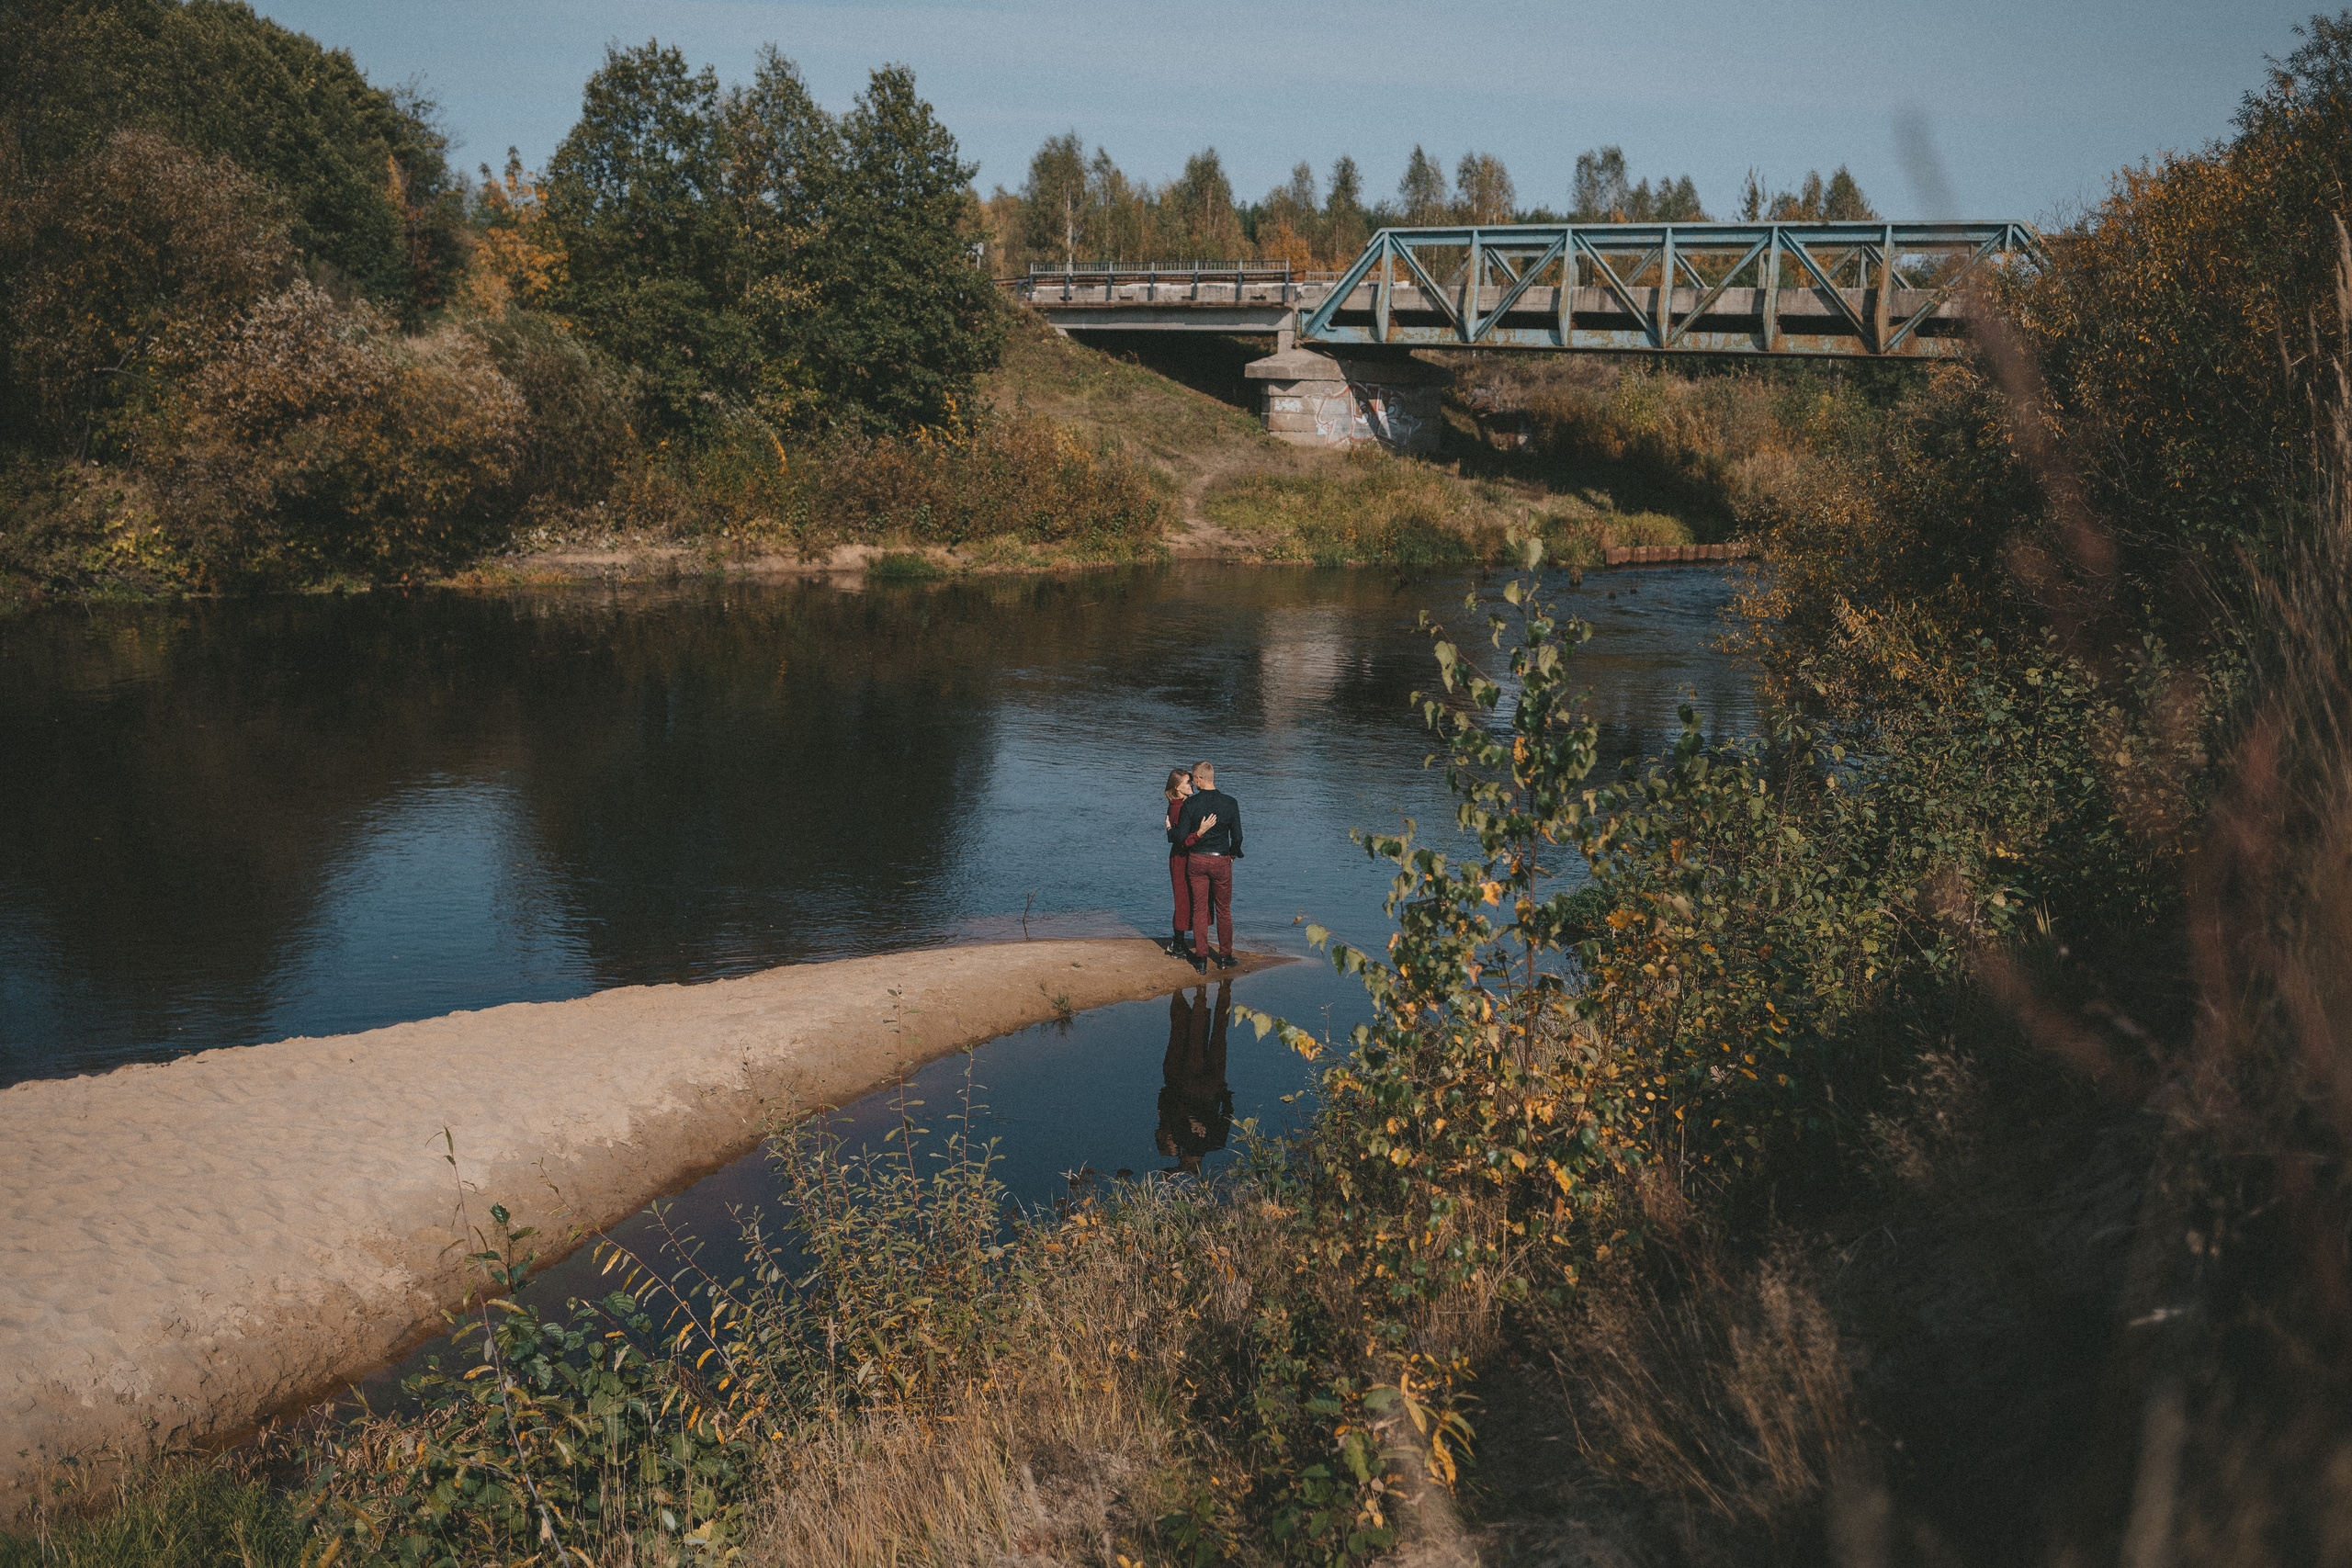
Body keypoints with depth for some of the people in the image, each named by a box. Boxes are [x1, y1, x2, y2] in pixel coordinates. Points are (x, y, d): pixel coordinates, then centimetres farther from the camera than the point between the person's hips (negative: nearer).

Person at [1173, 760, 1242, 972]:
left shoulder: (1190, 803, -11)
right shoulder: (1230, 803, -8)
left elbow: (1181, 837, -10)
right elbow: (1237, 837, -3)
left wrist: (1169, 829, 11)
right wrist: (1233, 854, 16)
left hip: (1196, 860, 0)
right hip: (1221, 861, 0)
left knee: (1199, 910, 8)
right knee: (1223, 911, 13)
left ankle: (1201, 959, 8)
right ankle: (1225, 957, 21)